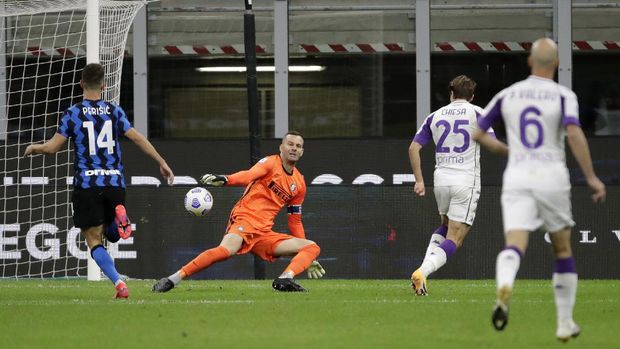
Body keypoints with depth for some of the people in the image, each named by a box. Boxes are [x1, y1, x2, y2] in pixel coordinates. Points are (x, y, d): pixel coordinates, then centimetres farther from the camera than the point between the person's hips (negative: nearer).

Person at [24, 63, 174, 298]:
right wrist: (161, 162, 6)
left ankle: (119, 285, -18)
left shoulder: (72, 114, -1)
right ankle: (119, 217, -16)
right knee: (111, 234, 21)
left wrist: (33, 148, 19)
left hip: (87, 184, -3)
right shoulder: (114, 111, 6)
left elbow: (52, 147, -2)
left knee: (94, 240, 1)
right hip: (114, 183, 3)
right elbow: (137, 138, 0)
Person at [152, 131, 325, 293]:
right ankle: (172, 280, -31)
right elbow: (249, 175, -20)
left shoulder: (299, 183, 18)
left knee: (312, 247, -6)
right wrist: (223, 179, -41)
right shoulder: (270, 163, 1)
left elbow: (295, 221, 25)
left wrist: (308, 259, 23)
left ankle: (285, 280, -30)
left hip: (265, 233, 6)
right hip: (244, 219, -6)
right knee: (226, 250, -35)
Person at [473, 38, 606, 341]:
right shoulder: (563, 96, 0)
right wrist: (591, 177, -11)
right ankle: (565, 324, 20)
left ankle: (504, 287, -48)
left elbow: (477, 134, 14)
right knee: (563, 251, 16)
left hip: (517, 179, 1)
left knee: (514, 246, -13)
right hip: (552, 177, -1)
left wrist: (496, 146, 35)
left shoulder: (507, 95, 9)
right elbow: (574, 133, -16)